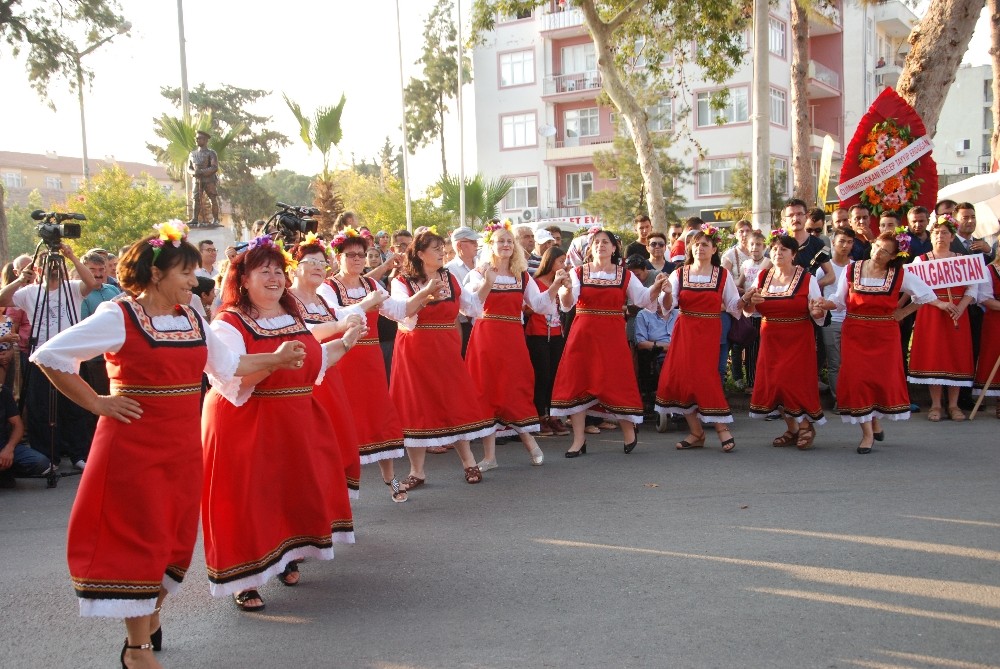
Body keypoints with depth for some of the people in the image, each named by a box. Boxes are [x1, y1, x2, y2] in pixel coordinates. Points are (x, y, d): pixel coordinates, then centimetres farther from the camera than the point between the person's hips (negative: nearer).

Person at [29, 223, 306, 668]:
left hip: (183, 445, 6)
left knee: (176, 537, 13)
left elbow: (228, 365, 20)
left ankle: (149, 616, 35)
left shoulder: (192, 319, 10)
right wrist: (96, 403, -12)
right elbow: (49, 356, -11)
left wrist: (275, 358, 15)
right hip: (134, 444, -6)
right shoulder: (118, 317, -10)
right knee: (139, 538, -1)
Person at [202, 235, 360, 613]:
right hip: (246, 428, -7)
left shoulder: (293, 316, 11)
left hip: (296, 423, 7)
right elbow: (230, 383, -23)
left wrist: (345, 343, 16)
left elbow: (314, 362, 23)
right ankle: (243, 582, 6)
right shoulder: (228, 324, -11)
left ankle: (289, 559, 33)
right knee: (248, 498, -4)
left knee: (296, 493, 14)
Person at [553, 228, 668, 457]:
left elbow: (643, 299, 0)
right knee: (578, 383, -1)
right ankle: (579, 440, 7)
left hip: (613, 336, 0)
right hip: (583, 334, 0)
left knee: (616, 384, -1)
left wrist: (656, 287, -19)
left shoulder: (625, 275, 7)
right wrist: (566, 289, -30)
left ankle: (629, 432, 20)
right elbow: (567, 304, -9)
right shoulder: (578, 272, 4)